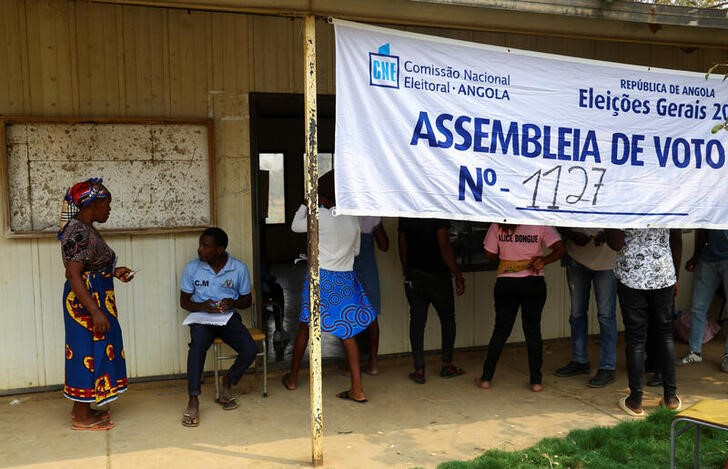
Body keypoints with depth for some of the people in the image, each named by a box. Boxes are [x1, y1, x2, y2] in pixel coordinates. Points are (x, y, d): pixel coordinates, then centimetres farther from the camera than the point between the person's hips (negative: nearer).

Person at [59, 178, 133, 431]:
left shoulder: (86, 230, 12)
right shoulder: (78, 232, -19)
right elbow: (73, 275, -25)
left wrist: (113, 272, 9)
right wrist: (96, 312, -28)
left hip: (94, 300, 10)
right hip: (85, 303, -10)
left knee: (92, 351, 15)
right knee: (88, 352, -2)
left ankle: (83, 408, 26)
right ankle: (81, 418, 9)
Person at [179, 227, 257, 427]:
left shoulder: (239, 268, -2)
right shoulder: (192, 268, -2)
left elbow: (247, 300, 8)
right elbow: (184, 301, 6)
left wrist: (234, 303, -16)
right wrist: (202, 306, -16)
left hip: (229, 317, 1)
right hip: (201, 317, -1)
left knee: (250, 350, -22)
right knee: (198, 344, -34)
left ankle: (227, 381, 8)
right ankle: (193, 400, -27)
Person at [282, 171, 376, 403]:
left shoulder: (321, 216, -12)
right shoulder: (353, 219, 3)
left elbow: (296, 226, 3)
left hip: (321, 276, -4)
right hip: (346, 279, 4)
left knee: (305, 327, 13)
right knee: (347, 331, 6)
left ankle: (292, 378, 28)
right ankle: (357, 389, 1)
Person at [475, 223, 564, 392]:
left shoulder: (497, 226, -5)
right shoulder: (541, 225, -7)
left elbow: (489, 255, 1)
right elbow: (560, 249, -12)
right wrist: (544, 261, -3)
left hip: (505, 284, 1)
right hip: (534, 283, -1)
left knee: (500, 330, 10)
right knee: (533, 330, 10)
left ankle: (486, 378, 14)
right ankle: (536, 381, 13)